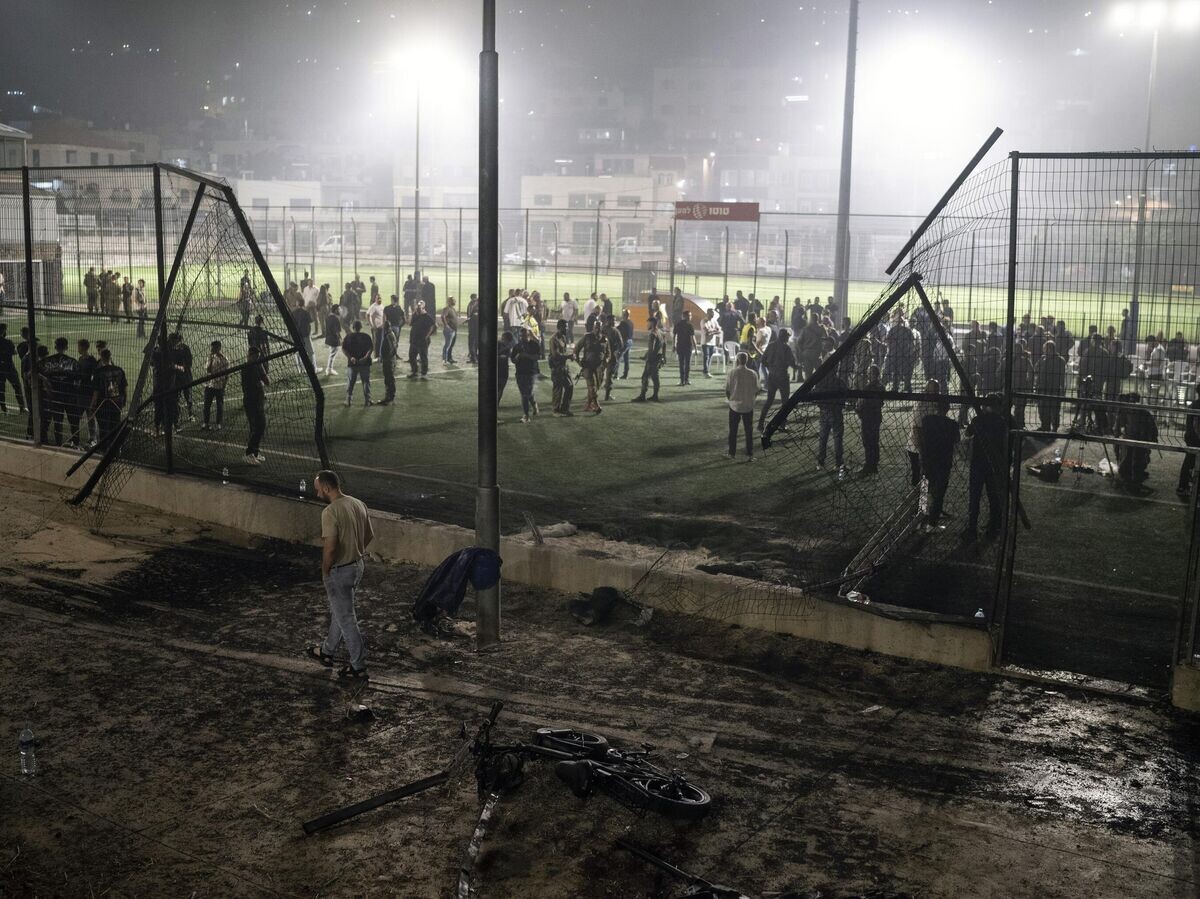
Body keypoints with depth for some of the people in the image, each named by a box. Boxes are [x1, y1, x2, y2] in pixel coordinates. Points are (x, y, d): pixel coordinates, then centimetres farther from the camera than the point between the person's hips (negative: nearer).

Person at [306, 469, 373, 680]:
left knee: (346, 619, 3)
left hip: (339, 571, -9)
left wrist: (325, 571, -13)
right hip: (357, 566, 9)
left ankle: (358, 667, 10)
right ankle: (327, 652, 41)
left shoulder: (330, 512, -24)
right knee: (338, 613, 24)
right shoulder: (358, 504, 1)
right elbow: (369, 535, 11)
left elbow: (330, 547, -28)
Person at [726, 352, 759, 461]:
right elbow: (756, 391, -2)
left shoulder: (731, 373, -11)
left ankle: (732, 453, 19)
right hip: (748, 406, 0)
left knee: (733, 431, 13)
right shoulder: (753, 374, -8)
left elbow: (727, 391, -7)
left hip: (734, 405, 0)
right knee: (749, 431, 9)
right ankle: (749, 455, 7)